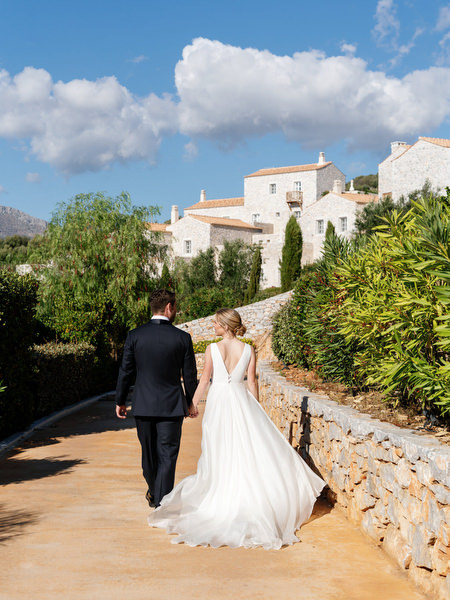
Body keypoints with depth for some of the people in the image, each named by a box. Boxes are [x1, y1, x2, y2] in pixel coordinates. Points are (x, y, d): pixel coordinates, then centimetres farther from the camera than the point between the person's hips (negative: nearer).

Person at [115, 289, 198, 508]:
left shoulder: (134, 336, -5)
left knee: (149, 453, 19)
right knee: (167, 457, 3)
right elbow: (190, 375, 0)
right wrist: (190, 402, 16)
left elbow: (125, 372, 0)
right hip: (172, 407, -2)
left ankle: (154, 493, 40)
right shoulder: (182, 338, -7)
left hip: (143, 405, 2)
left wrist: (120, 401, 12)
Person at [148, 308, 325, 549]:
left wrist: (193, 404, 9)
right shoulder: (248, 350, -2)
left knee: (219, 450, 8)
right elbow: (251, 382, 1)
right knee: (251, 447, 9)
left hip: (218, 401, -1)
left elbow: (205, 379, -2)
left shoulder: (212, 349, -8)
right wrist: (255, 411, 11)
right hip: (241, 402, 1)